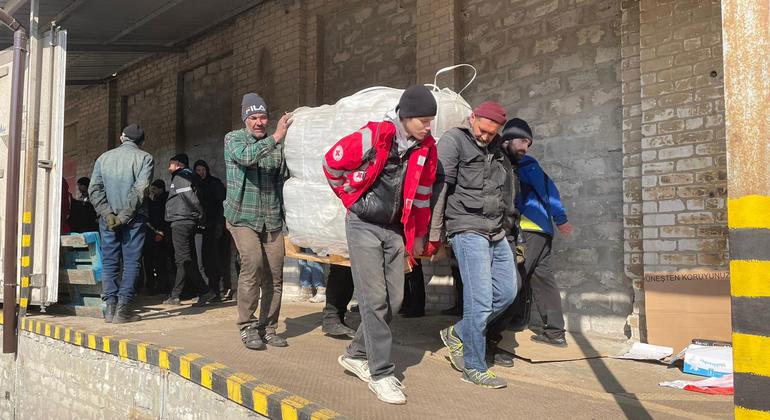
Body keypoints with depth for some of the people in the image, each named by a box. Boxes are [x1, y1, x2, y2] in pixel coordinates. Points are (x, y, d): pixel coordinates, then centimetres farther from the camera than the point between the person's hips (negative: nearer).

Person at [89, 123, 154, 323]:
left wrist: (108, 214, -7)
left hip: (108, 218, 3)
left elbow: (94, 189, 0)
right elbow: (140, 190, -14)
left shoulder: (104, 157, 10)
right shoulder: (144, 158, -1)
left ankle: (110, 307, 5)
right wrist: (124, 216, -13)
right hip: (133, 218, -3)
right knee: (131, 262, 1)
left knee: (109, 262, 8)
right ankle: (123, 309, -3)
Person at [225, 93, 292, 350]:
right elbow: (246, 156, -21)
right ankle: (247, 327, -6)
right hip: (243, 217, -3)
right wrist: (275, 138, -27)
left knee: (274, 275, 1)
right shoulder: (233, 139, 2)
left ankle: (268, 329, 15)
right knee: (252, 264, -20)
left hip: (272, 219, 4)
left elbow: (283, 177, 17)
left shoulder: (276, 143, 10)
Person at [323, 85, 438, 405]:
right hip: (364, 226, -5)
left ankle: (356, 355, 23)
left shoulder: (425, 147, -1)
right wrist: (352, 199, 5)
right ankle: (381, 373, 2)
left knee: (394, 300, 5)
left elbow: (422, 193, 11)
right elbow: (331, 163, -3)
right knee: (374, 299, -8)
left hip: (395, 230, 6)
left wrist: (418, 234, 15)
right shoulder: (372, 137, -17)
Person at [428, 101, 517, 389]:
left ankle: (457, 333, 24)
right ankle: (474, 368, 6)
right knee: (480, 300, -8)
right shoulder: (454, 140, -6)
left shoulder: (497, 149, 16)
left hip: (496, 233, 8)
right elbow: (438, 189, -12)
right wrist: (434, 235, -16)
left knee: (507, 292, 10)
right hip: (468, 230, -8)